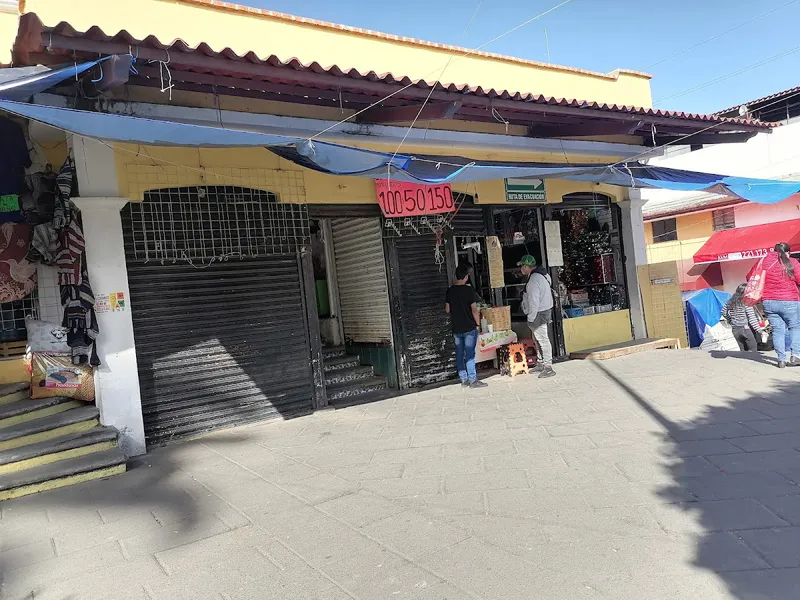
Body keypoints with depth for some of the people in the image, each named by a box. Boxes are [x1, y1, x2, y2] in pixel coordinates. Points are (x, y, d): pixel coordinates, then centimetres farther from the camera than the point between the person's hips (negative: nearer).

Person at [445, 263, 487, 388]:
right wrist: (478, 323, -2)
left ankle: (464, 379, 16)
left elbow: (447, 309, 8)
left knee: (459, 354, 10)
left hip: (456, 328, 5)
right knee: (470, 354, -1)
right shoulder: (469, 290, -13)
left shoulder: (450, 290, 1)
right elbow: (474, 310, -14)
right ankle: (472, 380, 3)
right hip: (469, 328, -5)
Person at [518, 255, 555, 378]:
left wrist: (531, 319, -18)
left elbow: (534, 302, -24)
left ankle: (548, 368, 0)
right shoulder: (542, 274, 10)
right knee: (537, 338, 20)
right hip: (545, 310, 10)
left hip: (539, 314, -10)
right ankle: (543, 362, 31)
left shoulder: (533, 280, -22)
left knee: (542, 339, -5)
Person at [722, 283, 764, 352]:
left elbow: (724, 313, 15)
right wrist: (759, 330, -10)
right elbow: (752, 318, -13)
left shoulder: (731, 301, 5)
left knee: (743, 350, 14)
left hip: (735, 330, 6)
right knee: (753, 350, 0)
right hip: (746, 329, -6)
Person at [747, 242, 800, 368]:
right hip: (789, 302, -2)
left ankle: (782, 359, 6)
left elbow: (750, 277, 10)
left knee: (777, 329, 8)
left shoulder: (763, 261, 3)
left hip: (768, 302, 2)